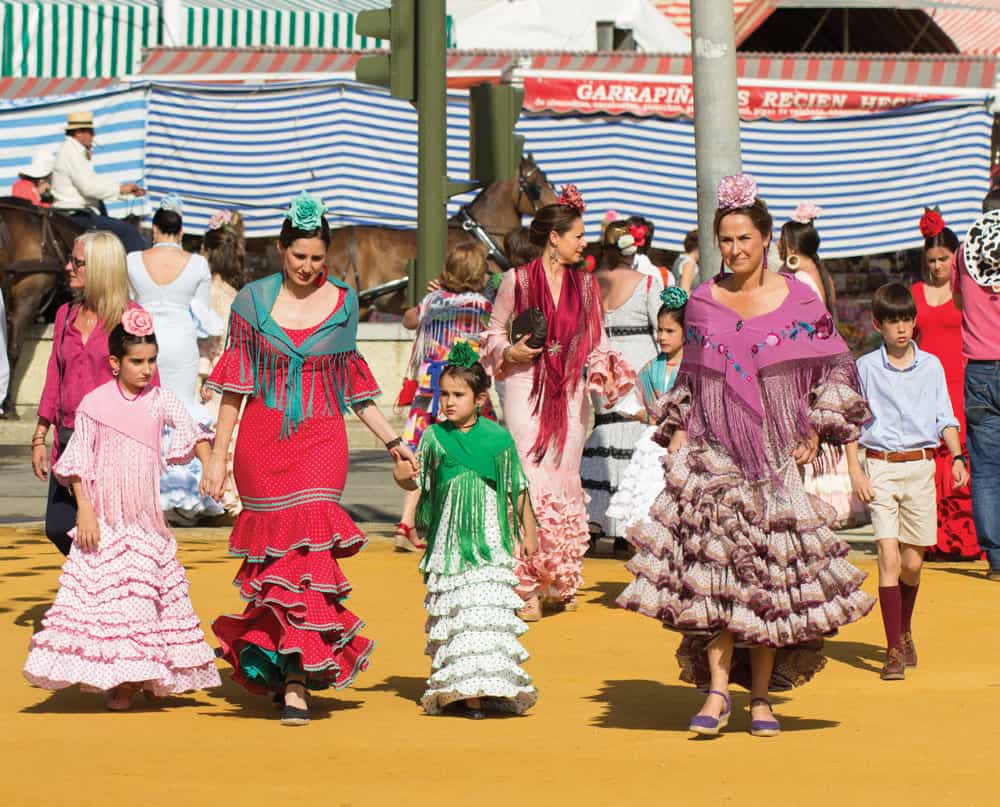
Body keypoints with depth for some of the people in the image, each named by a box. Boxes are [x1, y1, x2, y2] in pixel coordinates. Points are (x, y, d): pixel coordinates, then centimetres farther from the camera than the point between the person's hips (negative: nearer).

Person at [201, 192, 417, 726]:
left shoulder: (343, 302, 9)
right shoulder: (253, 301, 5)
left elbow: (353, 385, 16)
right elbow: (234, 386, 7)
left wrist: (391, 441, 12)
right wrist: (217, 455, 4)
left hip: (321, 440, 0)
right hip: (262, 441, 0)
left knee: (308, 545, -12)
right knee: (273, 550, -2)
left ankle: (296, 680, -10)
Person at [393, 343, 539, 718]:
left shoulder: (498, 437, 0)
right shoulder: (434, 437, 2)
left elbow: (517, 488, 10)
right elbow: (418, 482, 8)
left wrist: (528, 531, 15)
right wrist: (402, 476, -16)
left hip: (489, 542, -1)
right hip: (449, 542, 1)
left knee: (488, 611, -8)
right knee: (451, 613, 1)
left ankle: (485, 686, -8)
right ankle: (457, 687, 6)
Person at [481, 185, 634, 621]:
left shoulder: (585, 285, 8)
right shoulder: (517, 281, -2)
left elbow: (596, 343, 9)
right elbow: (493, 333, 8)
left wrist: (605, 372, -10)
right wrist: (510, 352, -11)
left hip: (570, 394, 3)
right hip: (526, 392, -3)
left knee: (564, 484, 6)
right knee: (529, 485, -9)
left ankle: (562, 581, 19)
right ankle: (528, 587, -6)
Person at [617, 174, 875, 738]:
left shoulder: (798, 301, 2)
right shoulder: (702, 302, 9)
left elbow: (835, 369, 7)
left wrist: (816, 431, -2)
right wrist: (676, 432, 7)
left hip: (776, 454, -1)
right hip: (712, 453, 1)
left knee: (769, 573, -1)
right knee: (712, 571, -11)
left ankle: (761, 696, 7)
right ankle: (717, 692, -10)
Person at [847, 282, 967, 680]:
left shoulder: (931, 367, 7)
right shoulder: (865, 367, 2)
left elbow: (945, 417, 10)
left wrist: (957, 457, -4)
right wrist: (855, 472, -4)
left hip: (921, 467, 2)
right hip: (880, 468, -2)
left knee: (912, 562, 5)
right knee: (889, 557, -11)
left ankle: (904, 632, 31)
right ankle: (894, 650, -9)